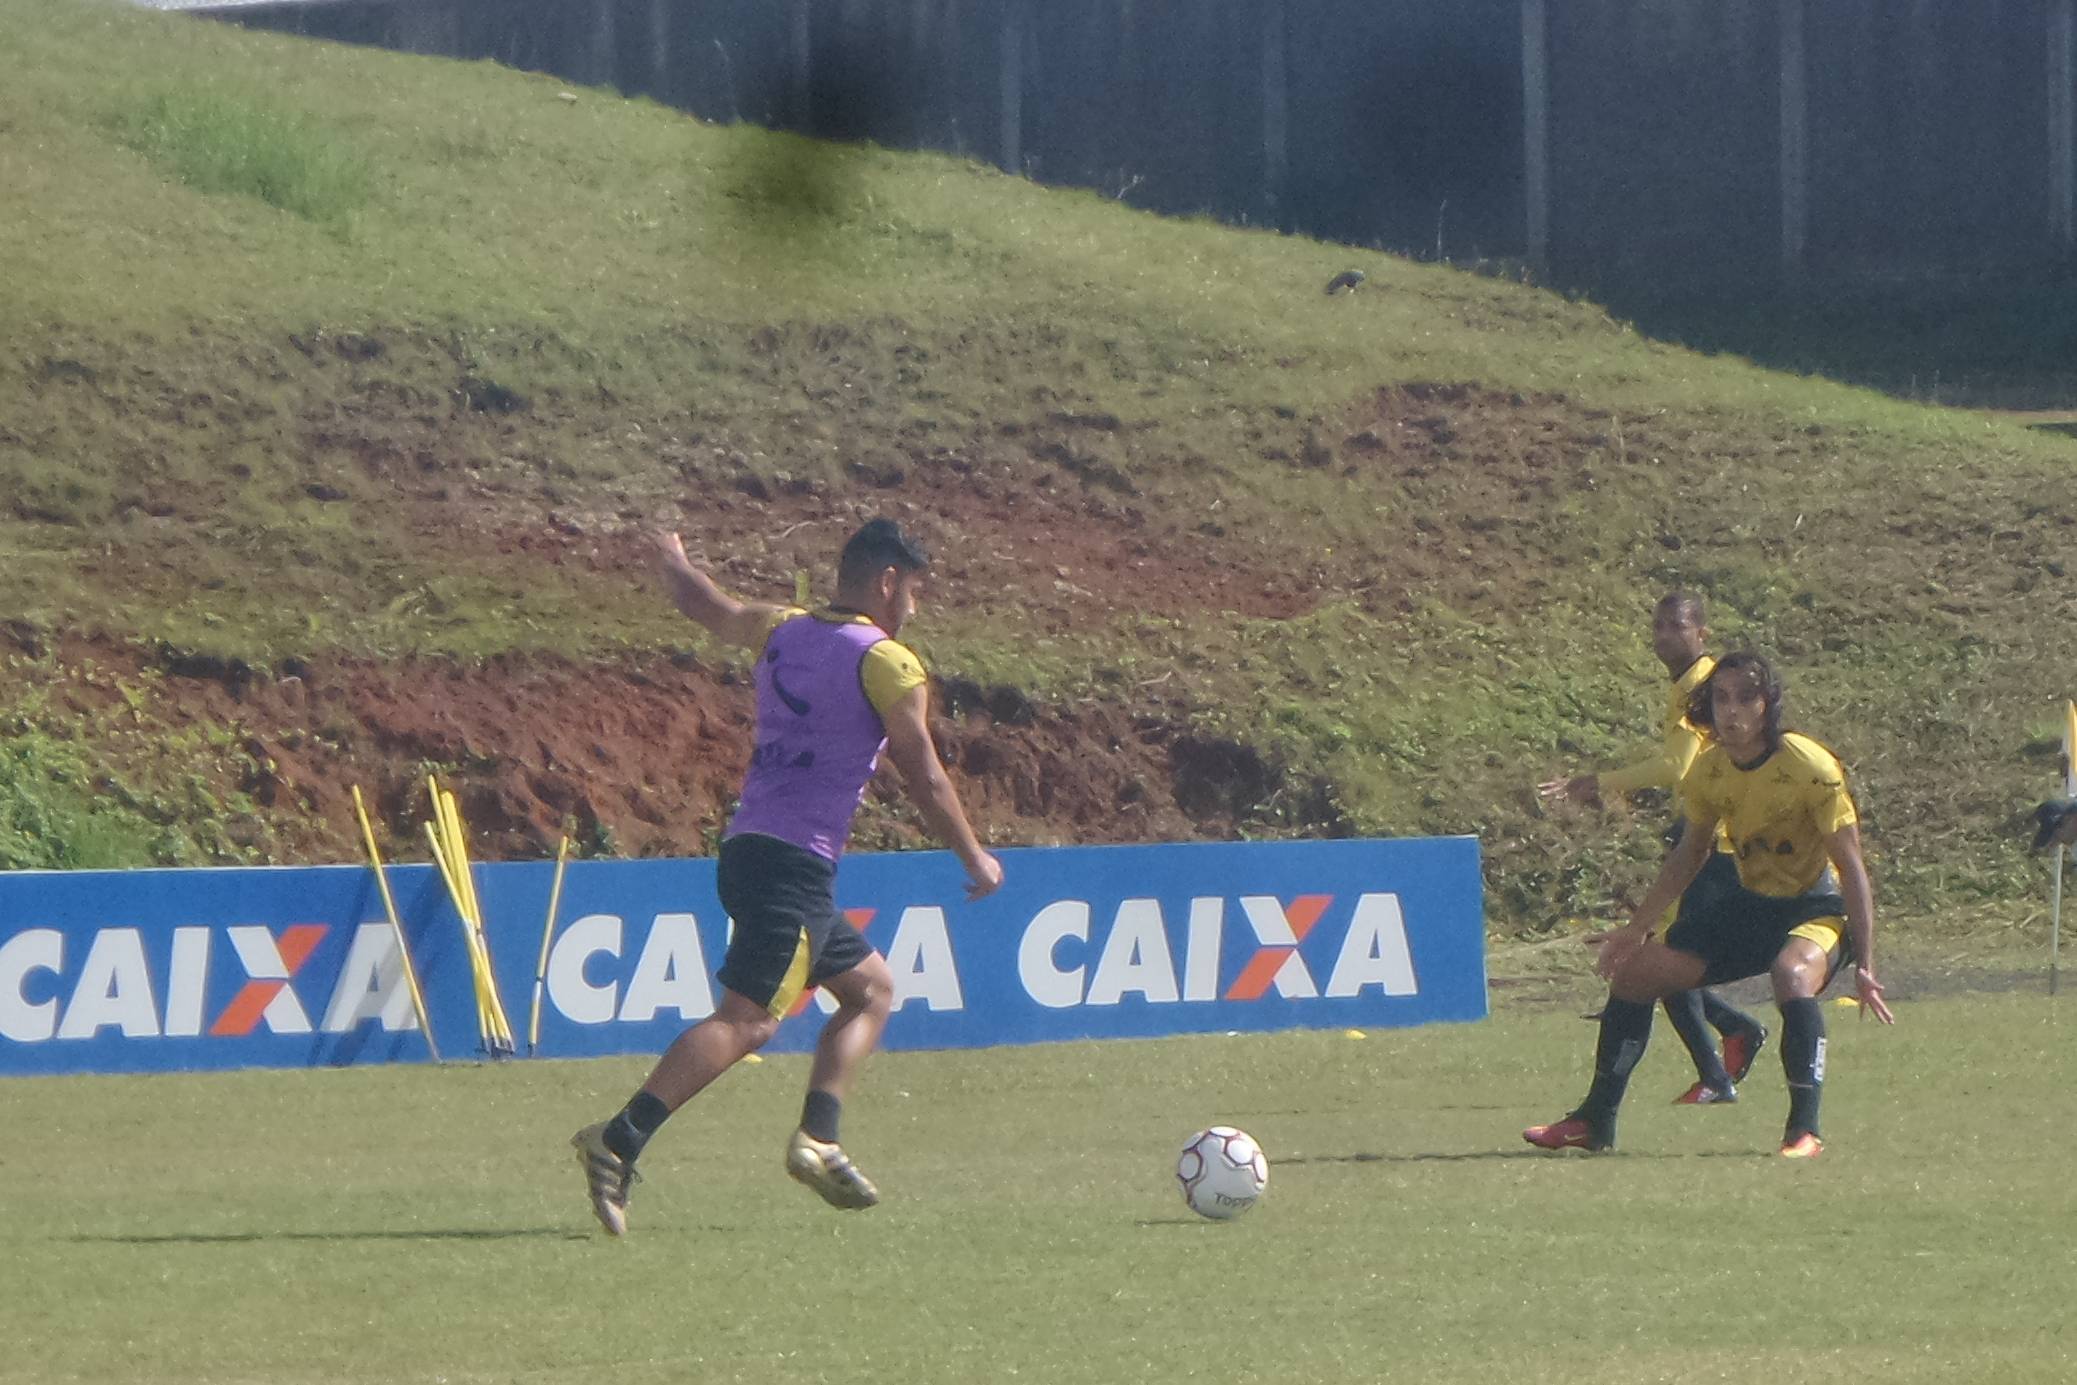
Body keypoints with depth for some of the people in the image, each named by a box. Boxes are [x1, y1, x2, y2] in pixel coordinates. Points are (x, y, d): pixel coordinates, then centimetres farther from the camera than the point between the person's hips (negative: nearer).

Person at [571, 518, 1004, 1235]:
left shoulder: (783, 631, 15)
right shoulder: (888, 664, -5)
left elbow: (703, 604, 33)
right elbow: (925, 780, -2)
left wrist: (674, 559, 56)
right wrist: (976, 860, 11)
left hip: (745, 849, 9)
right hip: (796, 861, -9)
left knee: (872, 988, 20)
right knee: (748, 1019, -18)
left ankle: (817, 1138, 5)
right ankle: (617, 1143, -31)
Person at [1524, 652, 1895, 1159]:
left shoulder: (1810, 769, -23)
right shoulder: (1710, 770, -5)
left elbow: (1851, 867, -20)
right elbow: (1691, 852, 14)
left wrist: (1864, 964, -24)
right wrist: (1637, 929, 18)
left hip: (1817, 906, -7)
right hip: (1750, 901, 7)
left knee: (1792, 973, -40)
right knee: (1633, 970, 3)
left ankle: (1804, 1131, -33)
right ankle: (1594, 1121, 17)